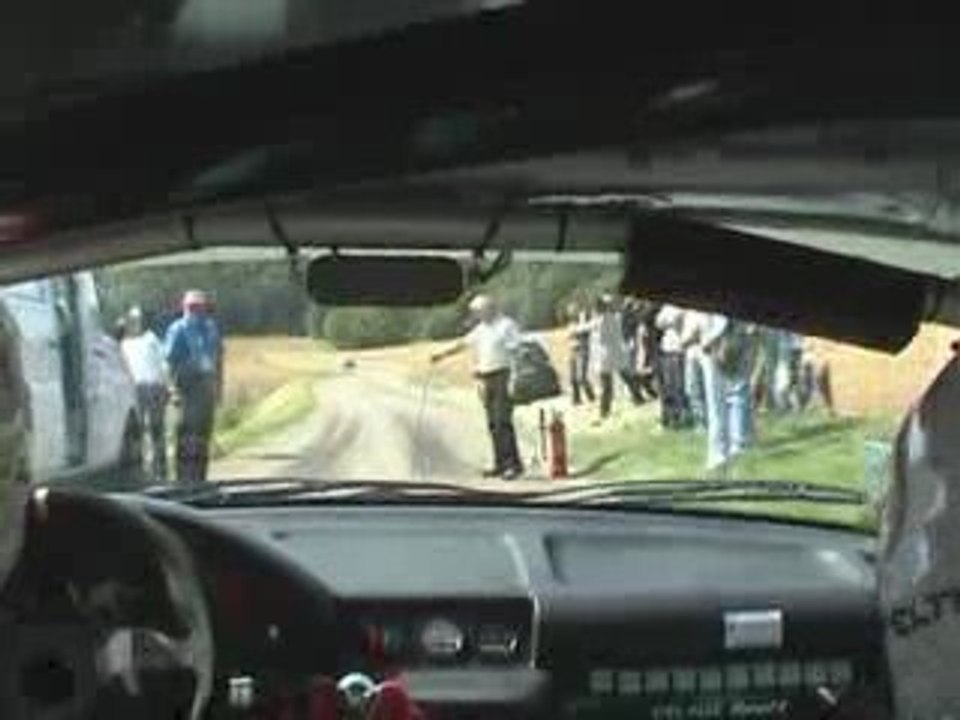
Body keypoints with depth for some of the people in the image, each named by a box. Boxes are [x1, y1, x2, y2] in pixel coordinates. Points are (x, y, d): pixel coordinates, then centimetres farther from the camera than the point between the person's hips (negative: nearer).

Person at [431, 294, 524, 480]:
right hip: (487, 379, 8)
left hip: (503, 376, -8)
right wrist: (443, 354, 26)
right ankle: (501, 463, 8)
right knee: (493, 423, 5)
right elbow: (464, 343, 26)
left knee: (502, 421, -14)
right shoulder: (481, 328, 17)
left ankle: (515, 464, -13)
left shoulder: (507, 325, -7)